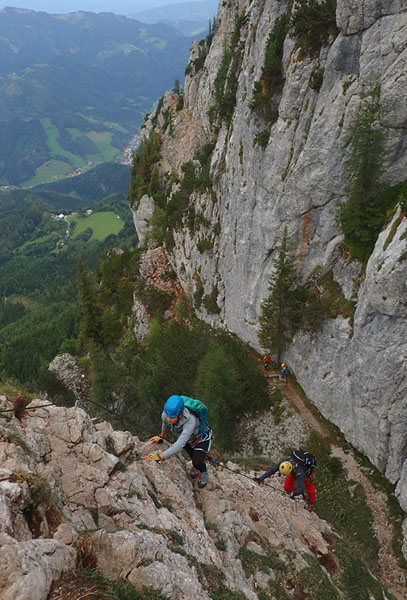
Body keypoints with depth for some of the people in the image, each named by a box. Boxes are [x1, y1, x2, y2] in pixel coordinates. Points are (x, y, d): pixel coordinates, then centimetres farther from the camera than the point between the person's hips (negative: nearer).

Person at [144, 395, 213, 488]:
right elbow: (165, 423, -3)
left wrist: (160, 456, -54)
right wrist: (161, 437, 12)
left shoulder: (190, 421, -48)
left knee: (197, 462, -15)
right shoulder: (166, 414, -30)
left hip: (202, 437, -5)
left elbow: (179, 445, -51)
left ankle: (203, 471, 19)